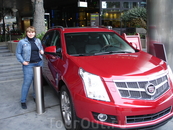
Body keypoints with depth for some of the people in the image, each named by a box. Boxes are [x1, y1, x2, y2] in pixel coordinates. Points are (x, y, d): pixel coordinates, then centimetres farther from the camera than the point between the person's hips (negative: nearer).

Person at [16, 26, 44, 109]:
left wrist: (42, 51, 2)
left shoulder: (38, 41, 12)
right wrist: (22, 61, -11)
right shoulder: (22, 42, 0)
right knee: (27, 83, -6)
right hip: (28, 65, -4)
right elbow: (18, 53, 2)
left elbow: (41, 49, 26)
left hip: (39, 63, 5)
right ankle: (23, 101, 5)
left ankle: (35, 97, 28)